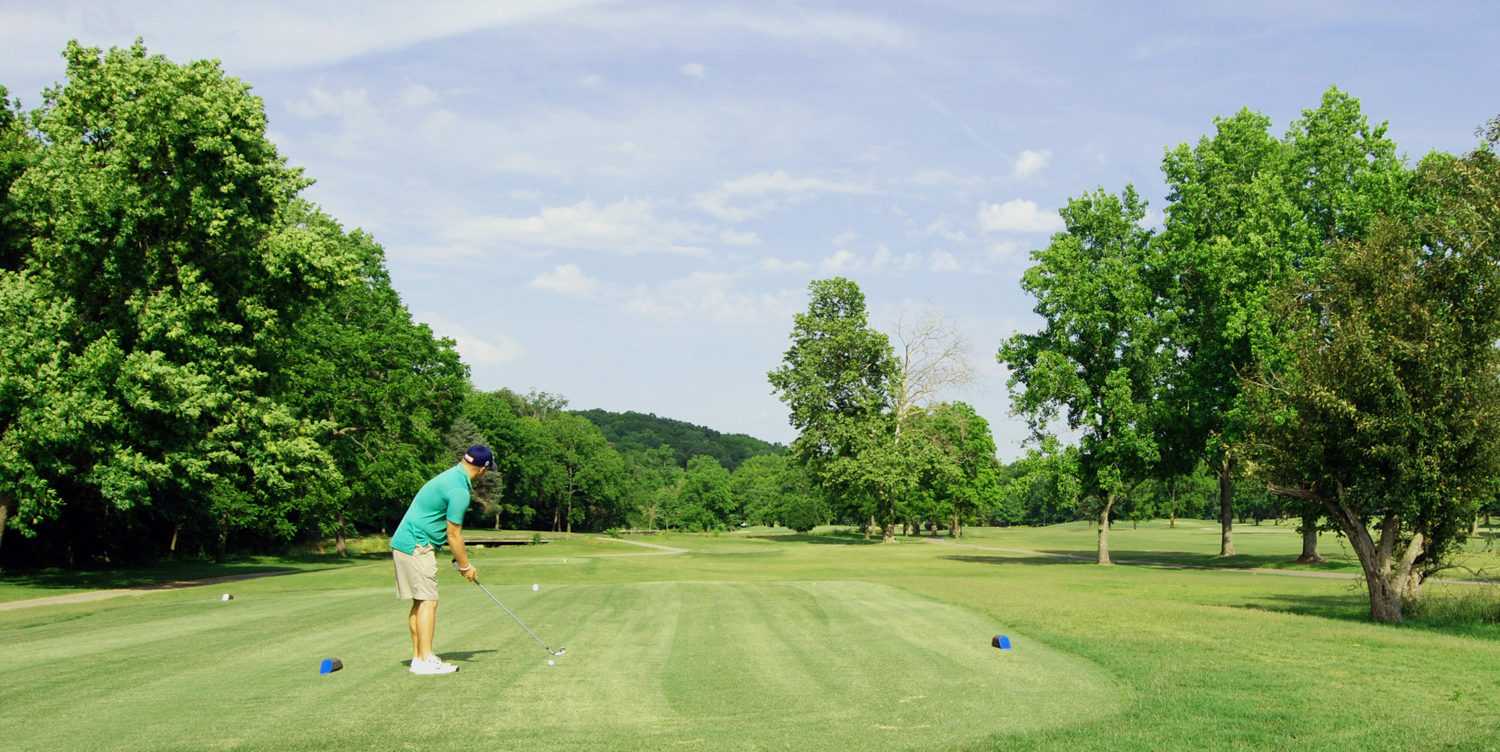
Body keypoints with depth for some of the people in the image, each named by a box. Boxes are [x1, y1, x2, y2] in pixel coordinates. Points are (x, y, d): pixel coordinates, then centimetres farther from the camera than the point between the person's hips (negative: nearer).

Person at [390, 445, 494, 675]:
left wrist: (462, 561, 18)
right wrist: (465, 566, -1)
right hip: (417, 546, -10)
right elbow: (453, 535, -13)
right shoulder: (459, 491, -19)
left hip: (405, 543, 10)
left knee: (421, 602, 12)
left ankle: (419, 656, 15)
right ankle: (425, 660, -8)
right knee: (428, 601, -8)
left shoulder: (451, 476, 13)